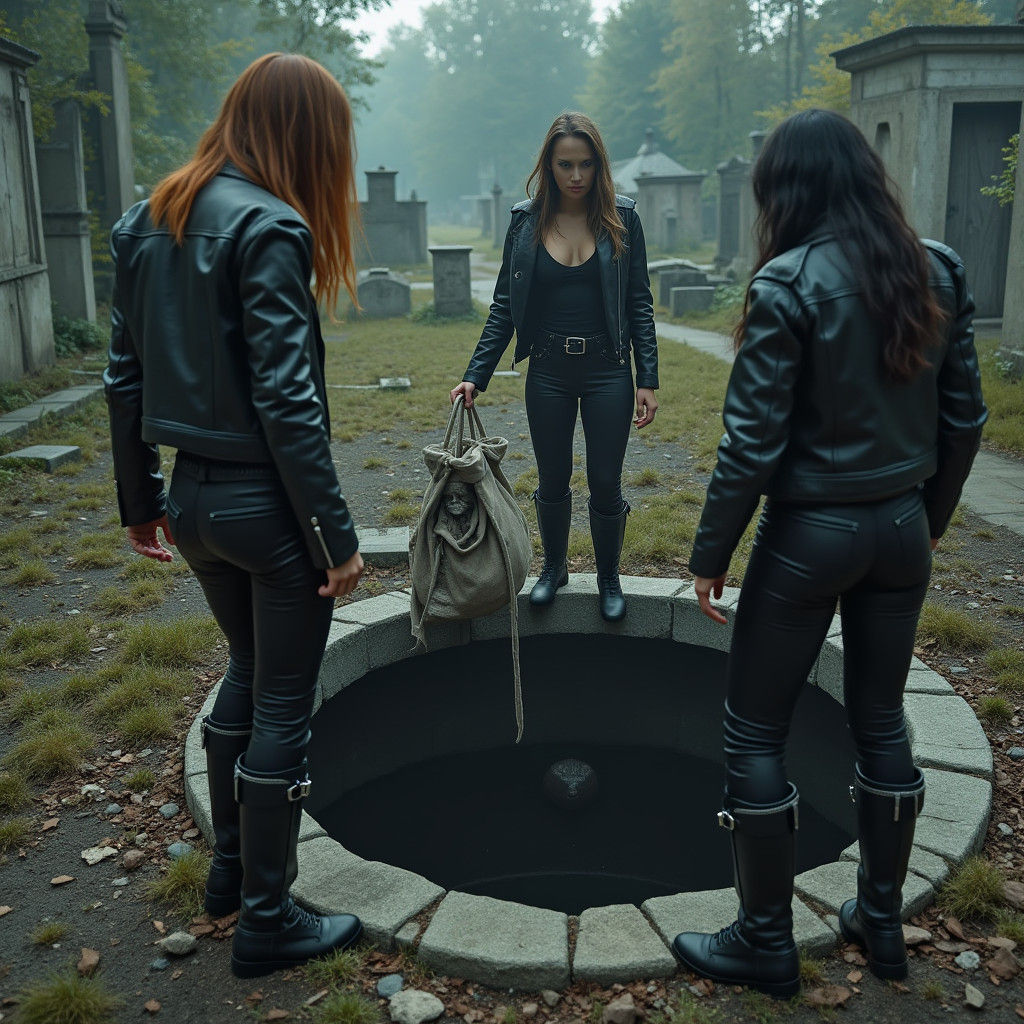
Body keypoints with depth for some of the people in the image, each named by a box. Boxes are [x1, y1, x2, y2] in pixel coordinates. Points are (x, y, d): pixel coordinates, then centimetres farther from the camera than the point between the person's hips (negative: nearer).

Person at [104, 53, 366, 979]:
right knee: (283, 705, 6)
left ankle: (230, 869, 39)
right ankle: (266, 921, 21)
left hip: (194, 496, 8)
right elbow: (285, 401, -21)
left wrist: (140, 501, 19)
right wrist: (338, 535, -16)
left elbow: (126, 376, 11)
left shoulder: (148, 222, 9)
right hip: (268, 505, -8)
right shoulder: (268, 228, -16)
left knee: (247, 672, 25)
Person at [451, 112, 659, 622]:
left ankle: (609, 578, 28)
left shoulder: (621, 218, -2)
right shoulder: (526, 221, 0)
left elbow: (639, 302, 0)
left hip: (607, 371, -1)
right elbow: (504, 305, 2)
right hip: (548, 373, 1)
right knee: (552, 482, 13)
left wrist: (648, 379, -6)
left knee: (605, 483, 5)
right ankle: (554, 568, 37)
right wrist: (475, 375, -6)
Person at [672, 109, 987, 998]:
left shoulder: (790, 284, -16)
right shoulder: (939, 271, 2)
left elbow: (753, 444, -17)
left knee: (754, 737, 8)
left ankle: (766, 943, 20)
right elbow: (964, 416, 6)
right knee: (881, 723, 19)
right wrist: (932, 516, 19)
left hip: (812, 533, -6)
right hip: (901, 528, 7)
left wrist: (711, 554, -7)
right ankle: (881, 921, 34)